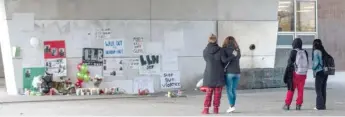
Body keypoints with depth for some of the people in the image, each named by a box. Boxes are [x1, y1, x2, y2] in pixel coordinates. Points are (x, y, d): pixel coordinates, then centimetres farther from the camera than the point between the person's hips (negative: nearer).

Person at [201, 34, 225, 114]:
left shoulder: (205, 51, -1)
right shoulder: (220, 50, -7)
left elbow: (208, 61, 8)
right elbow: (224, 61, -1)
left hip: (209, 74, 2)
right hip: (219, 74, -2)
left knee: (209, 93, 8)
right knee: (217, 93, 5)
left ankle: (206, 109, 4)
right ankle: (216, 109, 6)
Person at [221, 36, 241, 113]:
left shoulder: (224, 50, -6)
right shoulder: (237, 50, 7)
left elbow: (224, 60, -17)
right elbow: (238, 57, 5)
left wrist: (232, 56, -14)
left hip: (229, 72, -4)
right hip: (237, 72, 4)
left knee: (229, 90, 2)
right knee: (233, 90, 11)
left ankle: (232, 106, -5)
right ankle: (232, 106, 11)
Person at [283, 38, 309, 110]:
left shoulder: (293, 52, -8)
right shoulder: (305, 53, 6)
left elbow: (290, 64, -10)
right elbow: (307, 63, 8)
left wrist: (286, 74, -5)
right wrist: (305, 72, 13)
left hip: (295, 74, -4)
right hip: (303, 74, 4)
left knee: (291, 90, 3)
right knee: (300, 90, 8)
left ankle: (287, 104, 3)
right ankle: (298, 105, 7)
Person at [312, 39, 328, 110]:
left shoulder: (316, 51, -8)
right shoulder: (324, 52, 13)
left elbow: (316, 62, -16)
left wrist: (313, 69, -2)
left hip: (320, 72, -7)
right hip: (325, 72, 7)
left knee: (318, 89, -2)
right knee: (323, 89, 12)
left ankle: (320, 106, -4)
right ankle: (323, 105, 16)